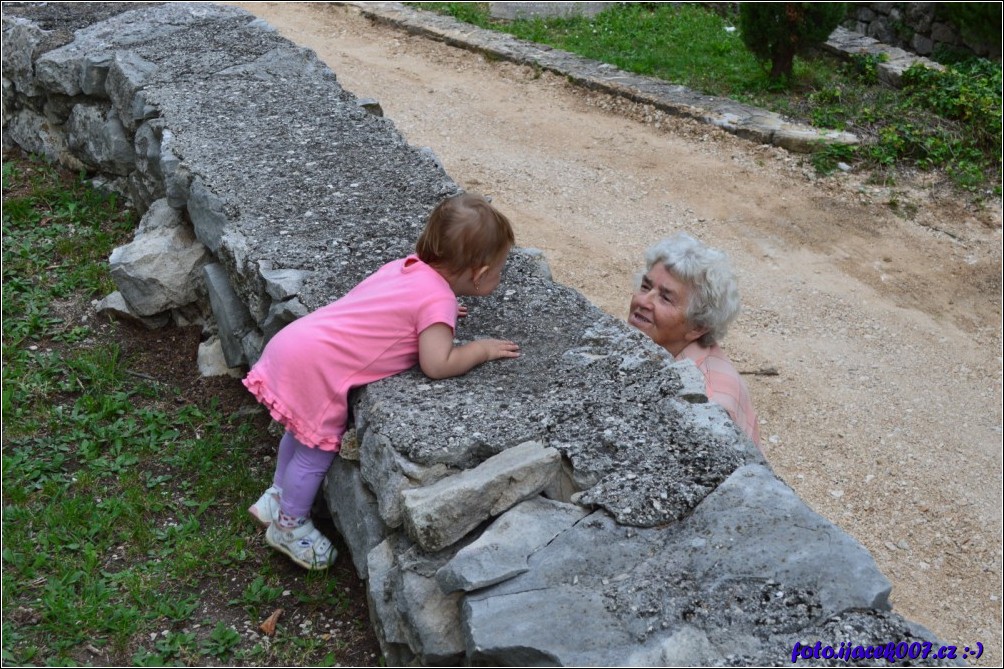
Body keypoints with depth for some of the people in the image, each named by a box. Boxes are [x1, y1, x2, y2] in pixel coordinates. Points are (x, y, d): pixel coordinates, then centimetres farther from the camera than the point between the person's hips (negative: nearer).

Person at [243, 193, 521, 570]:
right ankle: (289, 526, 29)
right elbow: (436, 364, -22)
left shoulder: (410, 266, 9)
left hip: (293, 342, 9)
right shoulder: (439, 298, -15)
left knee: (301, 433, 29)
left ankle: (276, 499, 48)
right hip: (317, 370, -9)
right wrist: (482, 349, -7)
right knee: (318, 450, 10)